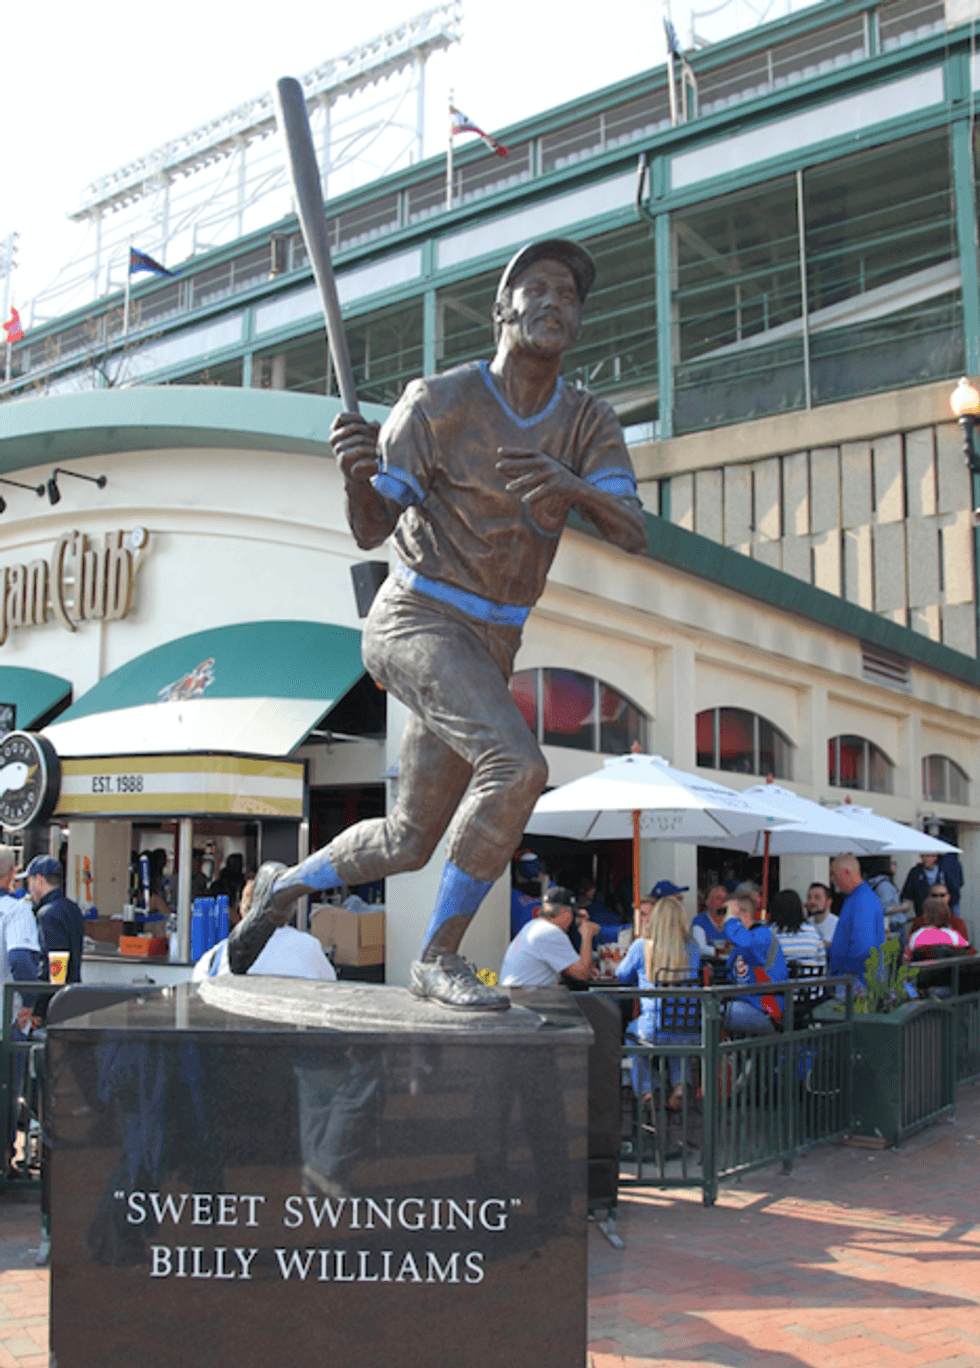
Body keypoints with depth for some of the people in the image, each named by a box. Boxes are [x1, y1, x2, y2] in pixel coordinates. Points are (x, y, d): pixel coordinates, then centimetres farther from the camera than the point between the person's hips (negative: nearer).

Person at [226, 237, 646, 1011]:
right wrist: (356, 472, -35)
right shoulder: (440, 403, -10)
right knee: (516, 766, -28)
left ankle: (284, 886, 40)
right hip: (417, 620, -6)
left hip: (490, 645, 6)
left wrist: (574, 487, -34)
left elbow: (634, 535, -12)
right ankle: (439, 959, -11)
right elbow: (372, 529, -12)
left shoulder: (589, 423, 2)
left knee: (409, 843, 12)